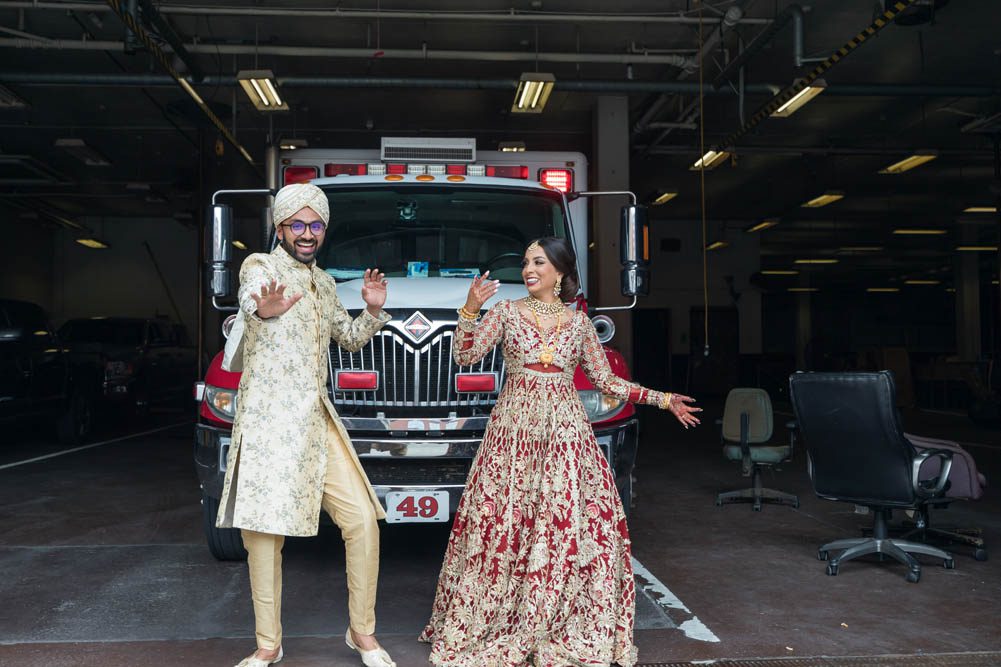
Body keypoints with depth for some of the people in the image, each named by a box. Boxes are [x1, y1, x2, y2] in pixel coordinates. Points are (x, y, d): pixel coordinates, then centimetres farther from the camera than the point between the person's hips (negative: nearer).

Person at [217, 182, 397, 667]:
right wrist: (264, 308, -53)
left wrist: (373, 311, 6)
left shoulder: (323, 282, 17)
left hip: (317, 422, 6)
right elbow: (248, 296, -28)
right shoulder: (260, 265, -3)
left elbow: (350, 339, 28)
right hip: (268, 421, -5)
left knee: (362, 520, -1)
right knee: (264, 532, 0)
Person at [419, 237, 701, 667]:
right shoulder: (506, 311, 6)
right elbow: (465, 356, -3)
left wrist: (663, 400, 10)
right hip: (514, 428, -1)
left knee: (569, 524, -2)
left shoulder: (579, 321, 10)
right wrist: (470, 309, -15)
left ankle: (566, 627, 14)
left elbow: (605, 381, 13)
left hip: (565, 431, 1)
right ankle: (494, 620, 14)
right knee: (505, 523, -1)